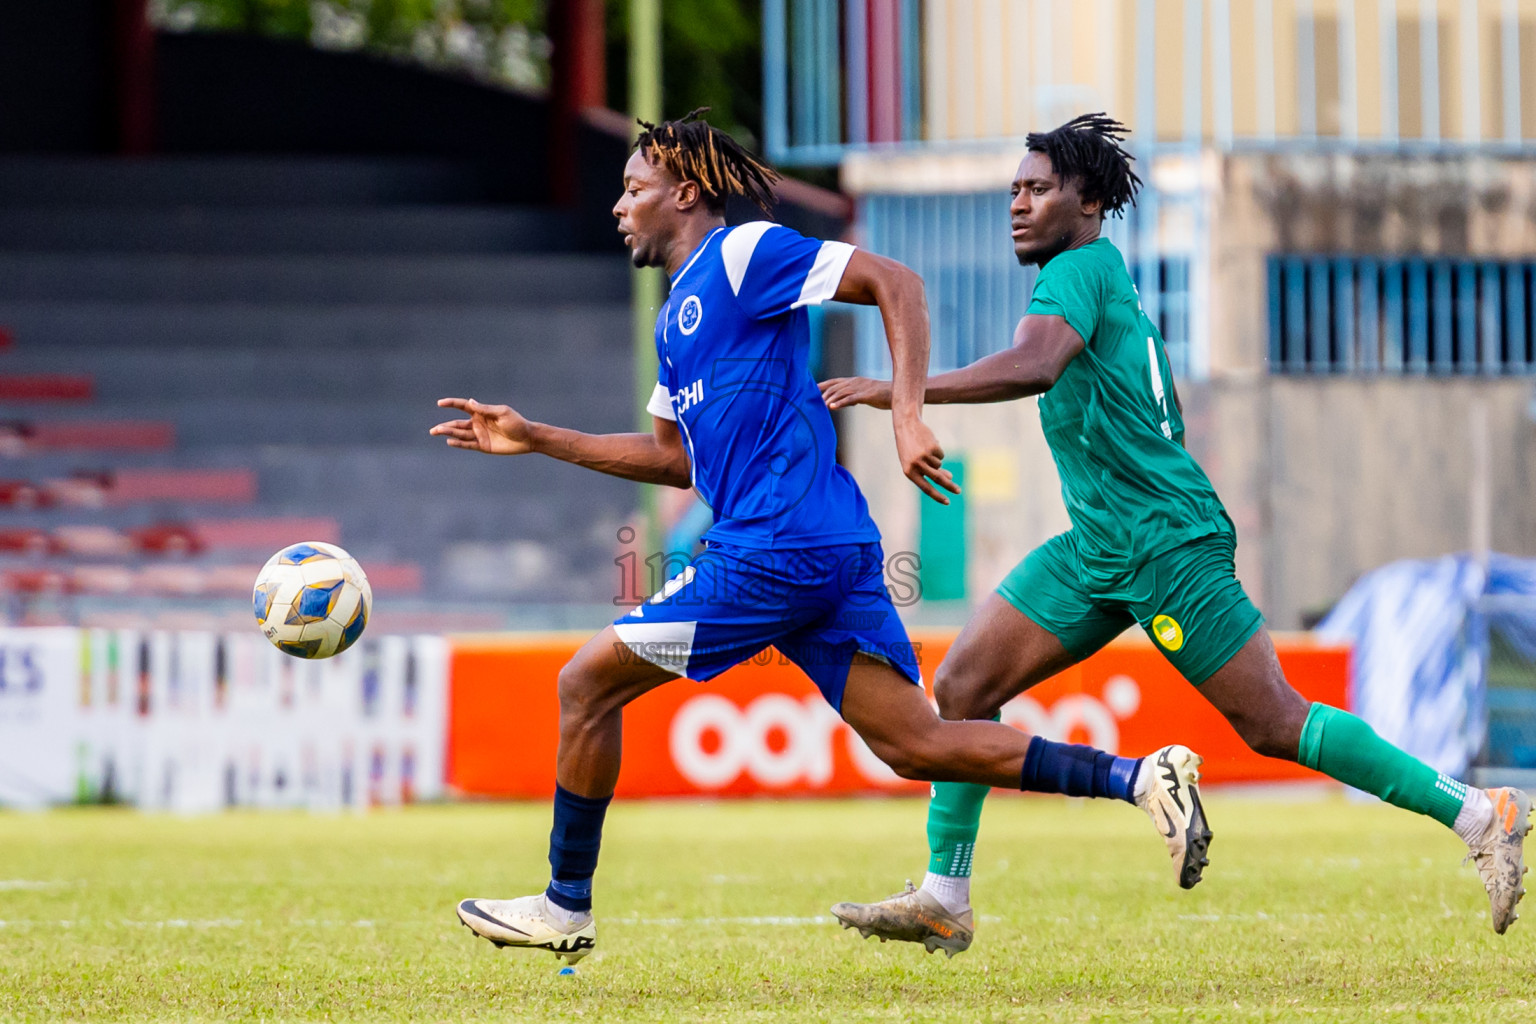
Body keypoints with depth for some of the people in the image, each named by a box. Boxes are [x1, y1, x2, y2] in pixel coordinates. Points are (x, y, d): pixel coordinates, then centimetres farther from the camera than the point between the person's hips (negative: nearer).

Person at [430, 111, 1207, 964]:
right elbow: (675, 457, 31)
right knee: (917, 745, 1)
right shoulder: (678, 315, 24)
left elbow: (895, 283, -11)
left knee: (589, 685, 1)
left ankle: (566, 908, 9)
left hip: (776, 544, -9)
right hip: (835, 550, 9)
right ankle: (1136, 778, -9)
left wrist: (908, 416, -21)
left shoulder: (743, 253, -3)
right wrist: (537, 440, 27)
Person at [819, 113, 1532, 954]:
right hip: (1096, 550, 10)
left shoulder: (1079, 270, -13)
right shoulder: (1107, 276, 16)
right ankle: (944, 898, 4)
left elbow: (1033, 365, -33)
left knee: (1274, 725, -7)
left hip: (1166, 546, -10)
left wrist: (901, 391, -33)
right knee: (962, 686, 1)